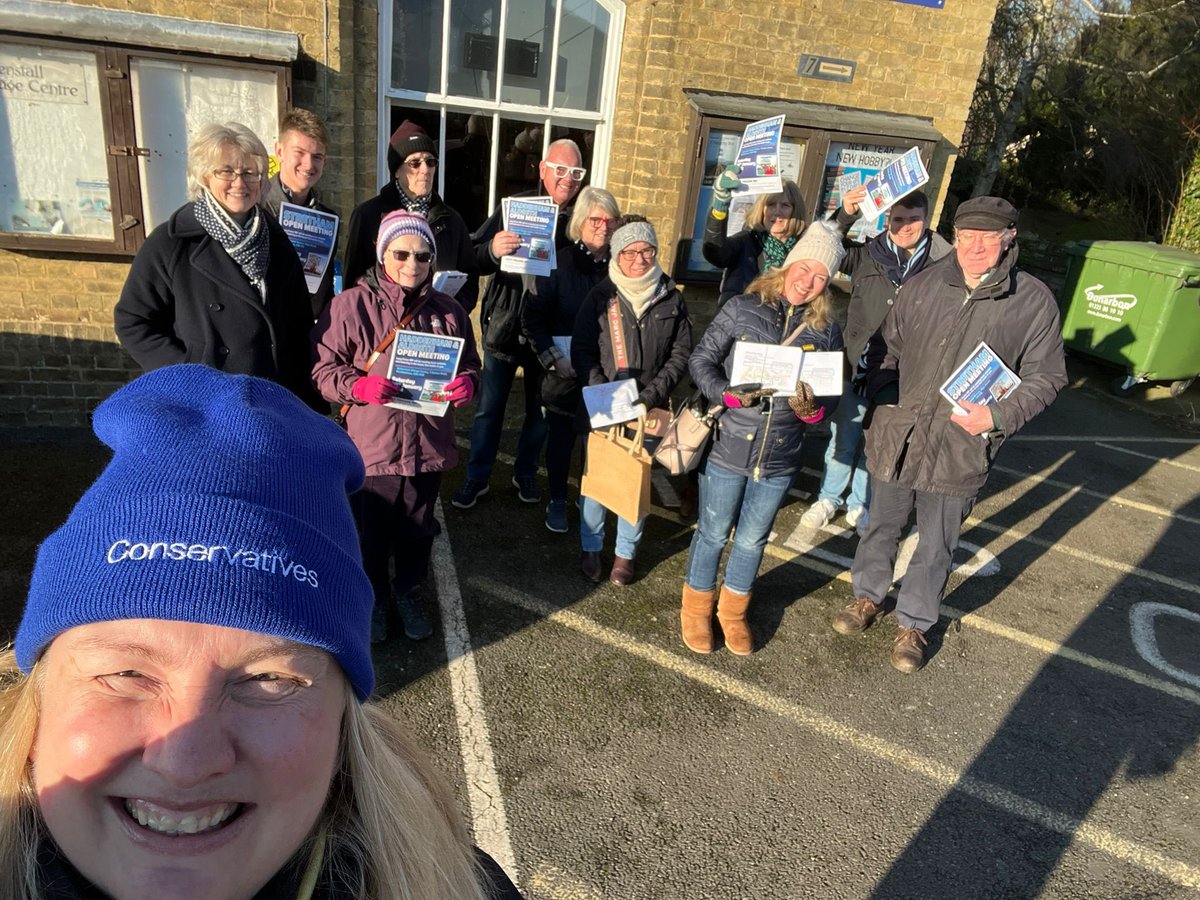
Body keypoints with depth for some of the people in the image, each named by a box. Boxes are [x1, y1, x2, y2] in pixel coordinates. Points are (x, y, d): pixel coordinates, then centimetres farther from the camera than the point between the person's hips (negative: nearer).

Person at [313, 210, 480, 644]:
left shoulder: (448, 311, 4)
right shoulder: (351, 304, -7)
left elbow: (469, 364, 12)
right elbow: (324, 370, -5)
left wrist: (466, 383, -12)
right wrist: (359, 386, -25)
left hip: (428, 442, 3)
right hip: (371, 443, -3)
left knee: (418, 529, 18)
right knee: (373, 529, 13)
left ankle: (408, 593, 43)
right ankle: (375, 599, 38)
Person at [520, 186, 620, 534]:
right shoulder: (559, 263, -6)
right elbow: (532, 317, -6)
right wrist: (553, 359, -12)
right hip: (564, 372, -1)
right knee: (561, 436, 10)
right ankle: (557, 501, 29)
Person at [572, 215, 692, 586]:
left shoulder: (671, 298, 1)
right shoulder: (601, 296, -1)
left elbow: (680, 355, 1)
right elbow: (581, 350, -2)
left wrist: (650, 396, -11)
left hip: (649, 409, 1)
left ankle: (626, 552, 24)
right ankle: (591, 548, 25)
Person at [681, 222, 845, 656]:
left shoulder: (826, 330, 1)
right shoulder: (743, 308, -6)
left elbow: (831, 396, 4)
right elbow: (701, 360, -5)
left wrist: (810, 408, -19)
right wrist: (731, 393, -21)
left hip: (781, 456, 3)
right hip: (728, 446, -2)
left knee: (752, 539, 18)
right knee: (713, 534, 12)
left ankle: (733, 611, 41)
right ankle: (696, 609, 36)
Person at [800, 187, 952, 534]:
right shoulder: (868, 254, -4)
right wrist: (844, 215, -23)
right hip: (858, 367, 0)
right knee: (843, 439, 12)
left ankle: (859, 506, 35)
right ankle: (827, 500, 32)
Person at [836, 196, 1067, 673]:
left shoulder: (1035, 301, -9)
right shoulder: (922, 285, -3)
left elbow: (1046, 377, -1)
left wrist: (997, 416, -16)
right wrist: (881, 405, -2)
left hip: (961, 451, -2)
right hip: (896, 437, 2)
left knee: (936, 547, 14)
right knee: (881, 526, 20)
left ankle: (914, 623, 35)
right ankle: (868, 596, 44)